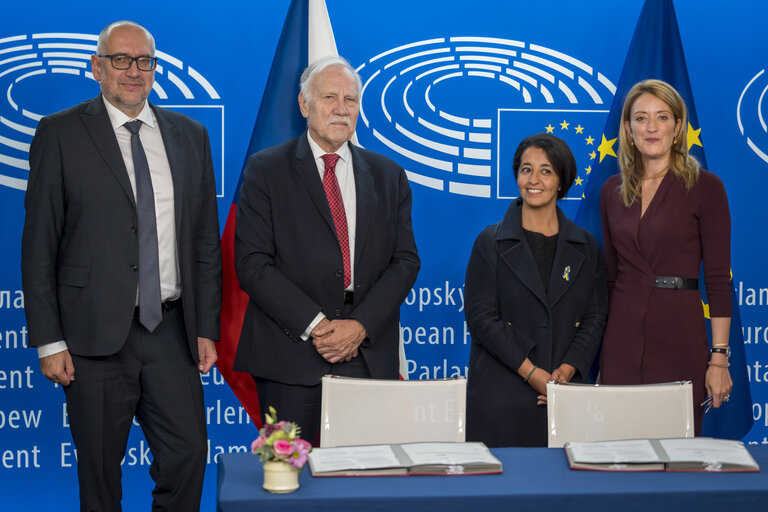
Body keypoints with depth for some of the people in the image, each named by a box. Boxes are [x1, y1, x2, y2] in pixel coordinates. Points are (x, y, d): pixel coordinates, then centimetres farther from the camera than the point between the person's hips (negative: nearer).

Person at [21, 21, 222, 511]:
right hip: (96, 336, -3)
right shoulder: (60, 134, 0)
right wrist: (49, 342, -8)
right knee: (99, 472, 7)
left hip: (171, 331, 3)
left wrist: (207, 328, 6)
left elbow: (206, 240, 12)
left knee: (189, 455, 2)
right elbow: (38, 245, -3)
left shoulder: (190, 136, 11)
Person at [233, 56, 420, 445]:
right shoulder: (266, 171, 3)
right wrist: (314, 324, -13)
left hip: (369, 355, 3)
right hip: (291, 355, -2)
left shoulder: (388, 176, 13)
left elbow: (405, 261, 7)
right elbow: (252, 264, -5)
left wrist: (361, 325, -7)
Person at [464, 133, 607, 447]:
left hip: (567, 394, 2)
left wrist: (566, 371, -9)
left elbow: (595, 318, 8)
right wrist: (532, 373, -13)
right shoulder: (491, 243, 2)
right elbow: (481, 317, -5)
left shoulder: (585, 247, 10)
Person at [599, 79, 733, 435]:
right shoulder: (613, 191, 10)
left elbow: (718, 279, -5)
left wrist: (719, 358, -9)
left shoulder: (704, 187, -3)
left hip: (680, 335, -3)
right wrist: (597, 346, 11)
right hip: (622, 336, 4)